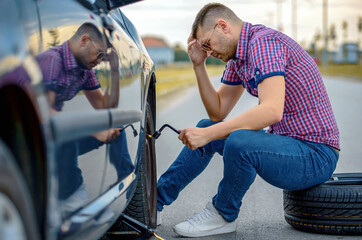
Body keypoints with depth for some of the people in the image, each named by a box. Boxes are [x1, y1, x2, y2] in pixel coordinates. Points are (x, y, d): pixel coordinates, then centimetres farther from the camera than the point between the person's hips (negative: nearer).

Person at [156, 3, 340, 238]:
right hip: (287, 140, 10)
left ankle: (222, 216, -6)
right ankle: (154, 200, 20)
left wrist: (207, 135, -31)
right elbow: (218, 112, 14)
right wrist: (199, 65, 5)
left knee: (238, 141, -34)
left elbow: (272, 111, -34)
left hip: (316, 153, -10)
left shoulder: (264, 42, -20)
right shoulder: (238, 56, 11)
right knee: (207, 128, 13)